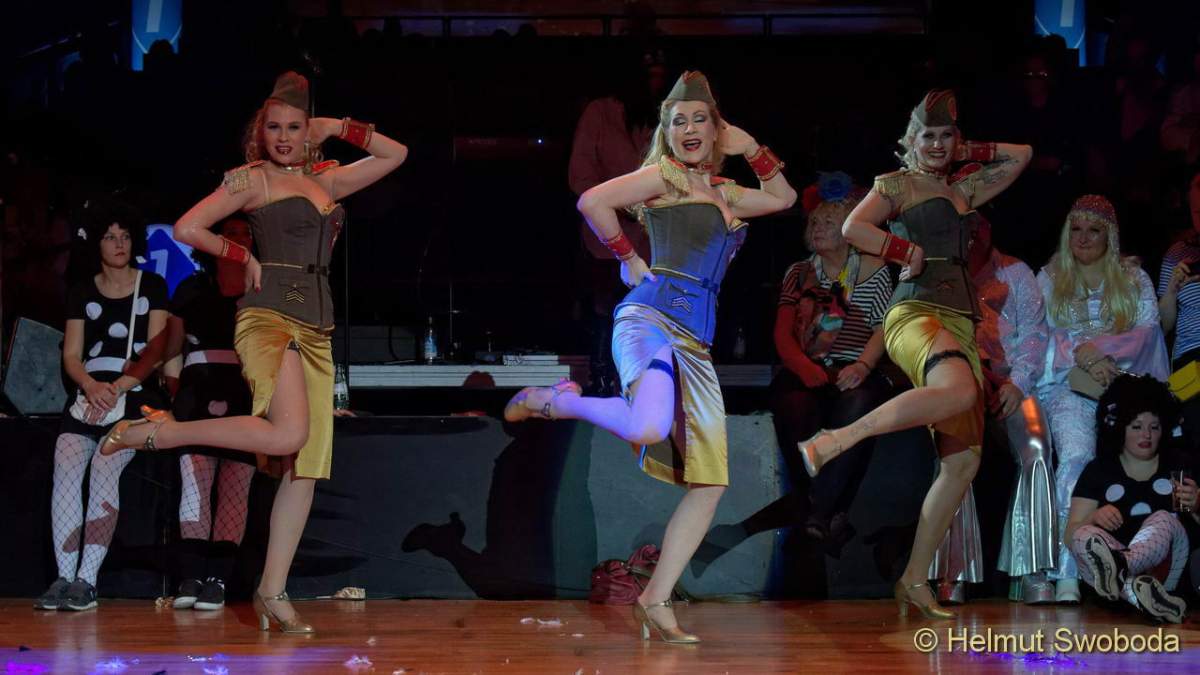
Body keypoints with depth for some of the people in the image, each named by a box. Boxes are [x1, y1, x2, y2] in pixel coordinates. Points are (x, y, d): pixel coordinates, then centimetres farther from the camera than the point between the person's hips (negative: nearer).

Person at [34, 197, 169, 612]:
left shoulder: (151, 287, 11)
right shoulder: (83, 293, 17)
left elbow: (157, 349, 2)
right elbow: (71, 356, 11)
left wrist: (119, 387, -12)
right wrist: (90, 385, -11)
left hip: (136, 395, -3)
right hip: (90, 393, 3)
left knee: (105, 466, -28)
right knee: (66, 467, -25)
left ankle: (87, 580, -30)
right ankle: (64, 577, -26)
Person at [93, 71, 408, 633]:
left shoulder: (327, 181, 19)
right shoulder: (253, 178, 3)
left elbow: (395, 154, 26)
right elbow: (187, 228, -2)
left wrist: (339, 128, 17)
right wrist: (245, 258, 2)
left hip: (317, 328, 7)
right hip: (269, 314, -7)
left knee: (306, 465, -1)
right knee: (287, 435, -30)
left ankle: (272, 592, 1)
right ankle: (150, 434, -16)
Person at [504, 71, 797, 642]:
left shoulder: (722, 191, 24)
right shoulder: (664, 175, 2)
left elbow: (783, 197, 37)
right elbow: (593, 201, -11)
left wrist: (753, 150, 23)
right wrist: (629, 261, -3)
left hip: (696, 341, 8)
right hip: (654, 316, -8)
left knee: (711, 482, 0)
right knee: (648, 432, -37)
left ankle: (657, 600, 3)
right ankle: (557, 402, -7)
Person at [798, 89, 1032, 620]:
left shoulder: (963, 190, 26)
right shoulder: (896, 184, 8)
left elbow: (1021, 155, 34)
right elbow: (853, 228, -8)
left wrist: (968, 153, 26)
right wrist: (908, 250, -3)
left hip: (960, 322, 7)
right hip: (916, 312, -7)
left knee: (963, 461, -2)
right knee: (959, 390, -40)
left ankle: (915, 581, 0)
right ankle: (830, 443, -36)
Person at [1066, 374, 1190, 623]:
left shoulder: (1176, 468, 18)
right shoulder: (1098, 471, 15)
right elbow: (1070, 536, 7)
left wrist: (1194, 507, -8)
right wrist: (1095, 517, -14)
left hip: (1163, 570, 0)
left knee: (1164, 520, -30)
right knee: (1086, 536, -29)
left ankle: (1117, 568, -63)